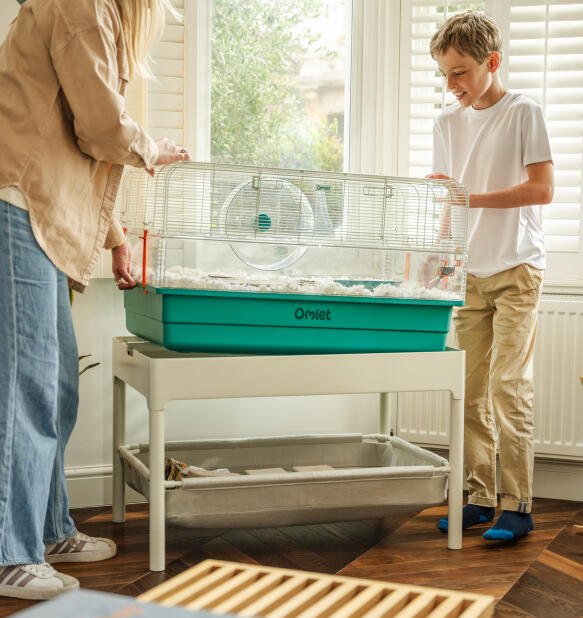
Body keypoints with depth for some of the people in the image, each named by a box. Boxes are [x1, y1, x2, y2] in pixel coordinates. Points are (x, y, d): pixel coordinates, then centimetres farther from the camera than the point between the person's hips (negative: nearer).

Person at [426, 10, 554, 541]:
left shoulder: (523, 112, -4)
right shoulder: (447, 122, 11)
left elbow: (542, 188, -11)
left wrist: (472, 198, -18)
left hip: (516, 269, -5)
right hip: (468, 273, 5)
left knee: (508, 384, -10)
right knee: (470, 389, 4)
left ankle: (517, 505, -2)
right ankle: (481, 496, 13)